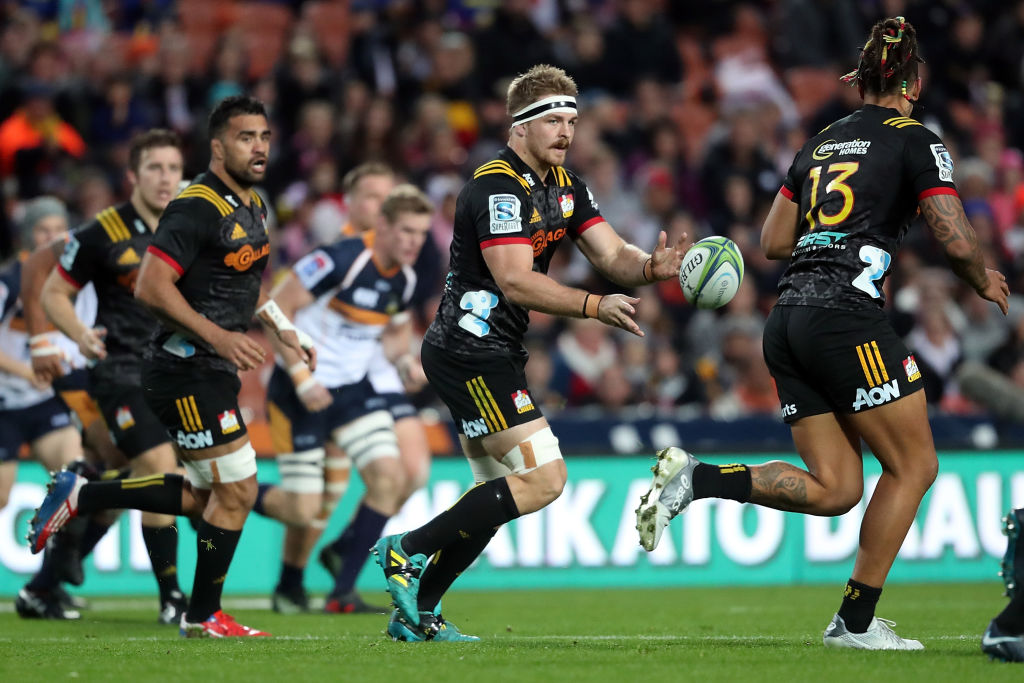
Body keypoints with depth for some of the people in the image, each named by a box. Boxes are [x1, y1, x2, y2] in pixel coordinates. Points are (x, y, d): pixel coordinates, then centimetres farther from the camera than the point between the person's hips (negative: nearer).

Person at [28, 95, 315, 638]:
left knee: (202, 496, 16)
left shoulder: (253, 206, 12)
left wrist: (284, 329, 18)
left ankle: (78, 496, 26)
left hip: (214, 371, 10)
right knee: (237, 487, -7)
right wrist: (218, 337, -28)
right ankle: (203, 618, 6)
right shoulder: (196, 207, -18)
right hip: (186, 373, -10)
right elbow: (151, 287, -23)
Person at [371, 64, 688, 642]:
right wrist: (594, 306, -34)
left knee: (501, 494, 14)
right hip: (471, 350, -10)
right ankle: (407, 551, -10)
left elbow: (613, 256, 6)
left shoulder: (565, 186, 11)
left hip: (495, 355, 10)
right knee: (543, 478, -16)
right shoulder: (497, 186, -18)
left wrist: (652, 267, -16)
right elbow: (516, 281, -26)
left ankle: (417, 612, 19)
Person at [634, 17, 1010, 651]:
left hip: (788, 321, 7)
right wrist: (986, 282, 14)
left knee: (835, 488, 8)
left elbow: (774, 241, 21)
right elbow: (957, 242, -6)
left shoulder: (822, 142, 19)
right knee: (914, 464, 5)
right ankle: (856, 622, 4)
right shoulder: (916, 142, 0)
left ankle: (696, 477, -8)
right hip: (848, 318, -7)